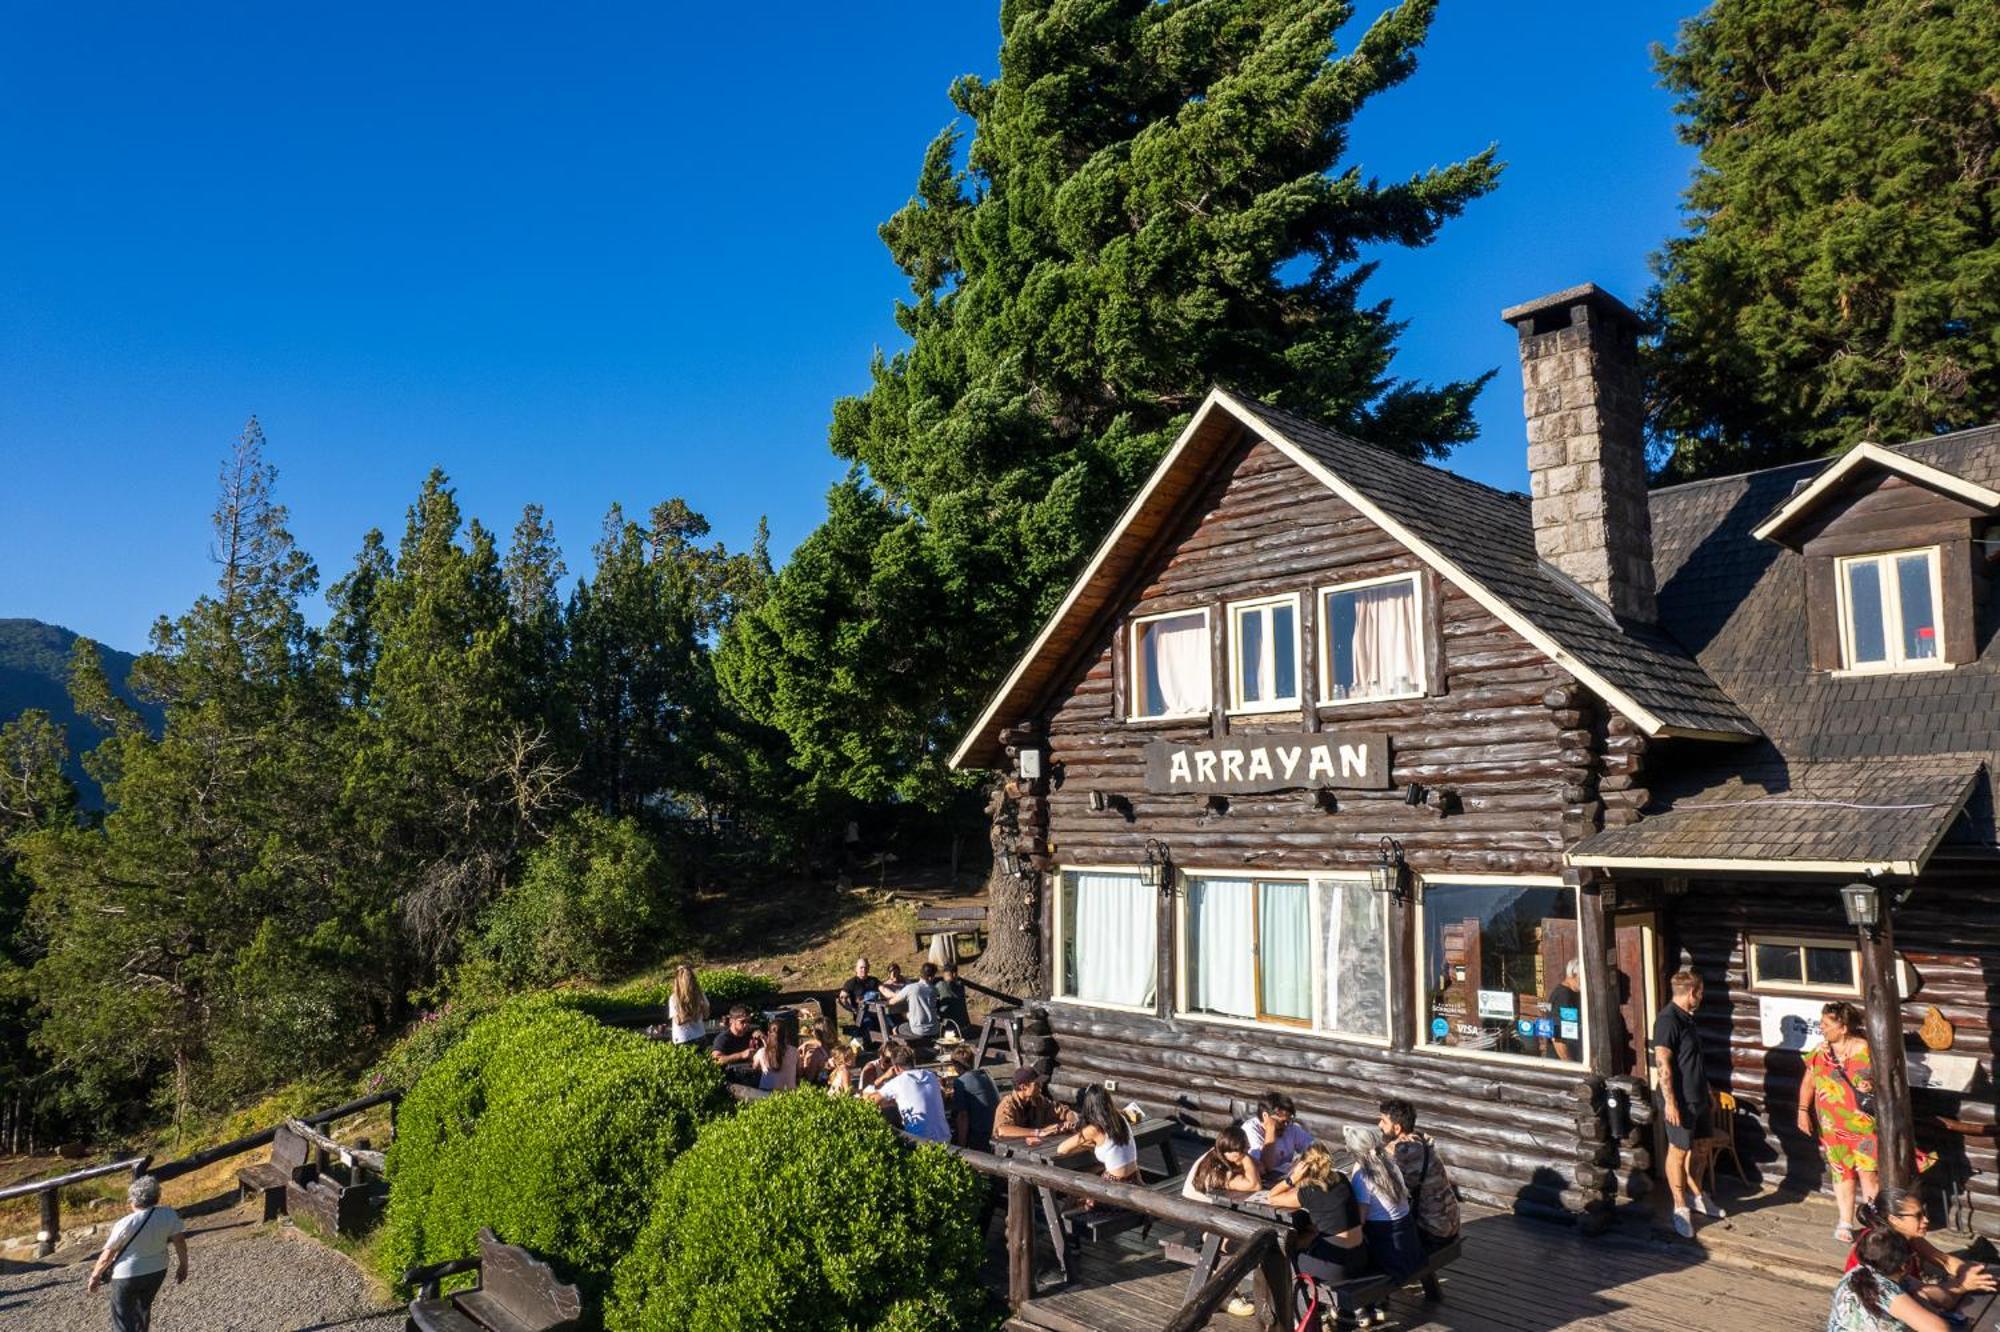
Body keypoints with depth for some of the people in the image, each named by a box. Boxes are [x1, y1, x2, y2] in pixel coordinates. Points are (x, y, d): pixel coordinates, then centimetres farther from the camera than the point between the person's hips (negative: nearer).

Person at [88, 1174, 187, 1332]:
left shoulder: (126, 1224, -26)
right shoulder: (169, 1215, -15)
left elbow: (107, 1255, -14)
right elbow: (180, 1241, -7)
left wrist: (95, 1276, 3)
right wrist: (183, 1265, 8)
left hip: (127, 1275, -4)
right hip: (157, 1271, 4)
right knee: (143, 1308, 28)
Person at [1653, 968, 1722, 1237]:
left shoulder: (1688, 1018, 11)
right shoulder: (1668, 1020, -20)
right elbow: (1662, 1063, -23)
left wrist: (1708, 1093, 23)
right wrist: (1669, 1101, -25)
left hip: (1699, 1098, 9)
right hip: (1681, 1101, -9)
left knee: (1700, 1148, 19)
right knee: (1679, 1152, 1)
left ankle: (1695, 1196, 35)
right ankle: (1680, 1207, 11)